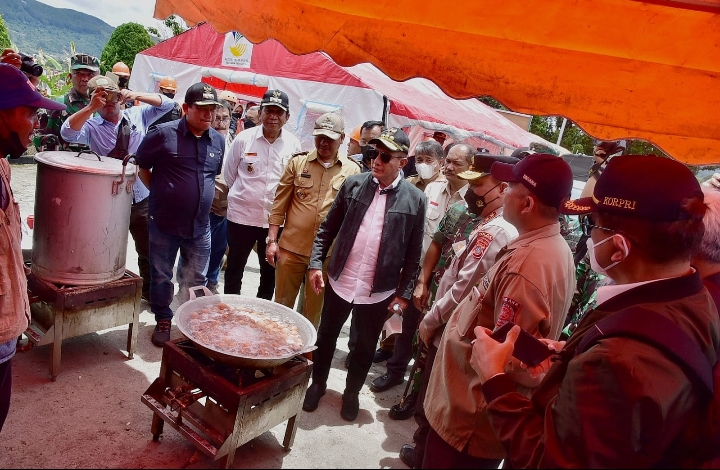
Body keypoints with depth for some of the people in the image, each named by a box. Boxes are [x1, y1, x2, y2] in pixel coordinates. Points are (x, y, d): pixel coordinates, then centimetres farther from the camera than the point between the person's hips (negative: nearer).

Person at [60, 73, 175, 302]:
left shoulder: (137, 115, 3)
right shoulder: (92, 126, -4)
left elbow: (167, 104, -2)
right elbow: (67, 133, -21)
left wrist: (136, 95, -14)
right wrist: (91, 108, -25)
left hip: (142, 199, 2)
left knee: (148, 250, 16)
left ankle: (149, 290, 36)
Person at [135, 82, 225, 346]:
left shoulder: (218, 141, 4)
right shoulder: (163, 134, -10)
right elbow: (141, 166, 0)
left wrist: (202, 195, 10)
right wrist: (159, 193, 0)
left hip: (200, 225, 4)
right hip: (165, 223, -3)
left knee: (196, 279, 14)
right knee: (161, 276, 12)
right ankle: (163, 321, 31)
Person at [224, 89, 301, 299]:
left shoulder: (293, 144, -4)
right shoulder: (244, 138, -6)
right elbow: (229, 175, 5)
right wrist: (241, 197, 11)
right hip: (241, 215, -1)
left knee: (270, 271, 15)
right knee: (234, 268, 13)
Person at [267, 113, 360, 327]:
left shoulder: (352, 171, 0)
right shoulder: (298, 163, 2)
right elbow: (279, 204, 4)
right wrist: (272, 240, 0)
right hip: (291, 248, 1)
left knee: (313, 311, 15)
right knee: (281, 305, 13)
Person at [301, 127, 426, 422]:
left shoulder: (414, 199, -7)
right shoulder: (353, 184, -3)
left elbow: (413, 254, -3)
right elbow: (327, 228, 3)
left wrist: (404, 293, -4)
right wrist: (316, 264, -5)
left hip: (379, 291, -1)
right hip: (339, 281, 1)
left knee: (366, 346, 17)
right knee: (326, 337, 18)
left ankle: (352, 392, 41)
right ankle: (317, 384, 42)